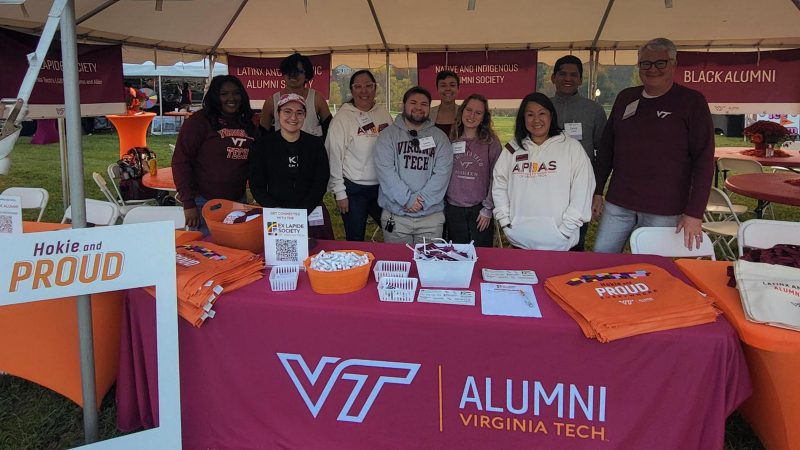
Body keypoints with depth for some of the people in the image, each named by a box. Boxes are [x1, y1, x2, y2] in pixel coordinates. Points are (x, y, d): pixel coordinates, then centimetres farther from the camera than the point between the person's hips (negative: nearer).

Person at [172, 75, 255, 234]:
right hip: (205, 204, -5)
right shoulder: (199, 121, -5)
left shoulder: (248, 124, 11)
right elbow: (180, 161, -9)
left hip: (238, 203, 5)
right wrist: (188, 203, -12)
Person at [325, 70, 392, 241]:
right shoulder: (342, 117, -7)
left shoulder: (383, 114, 5)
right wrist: (339, 192, -9)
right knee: (355, 240, 7)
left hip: (382, 187, 4)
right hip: (353, 189, -4)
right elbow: (335, 156, -8)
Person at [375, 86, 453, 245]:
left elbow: (442, 173, -4)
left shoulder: (440, 138, 7)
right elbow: (385, 170, -9)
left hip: (431, 215, 1)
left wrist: (422, 200, -15)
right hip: (395, 215, -1)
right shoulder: (388, 135, 2)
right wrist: (407, 199, -16)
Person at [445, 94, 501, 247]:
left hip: (479, 211, -2)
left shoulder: (491, 142, -2)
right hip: (453, 210, 3)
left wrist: (488, 209, -7)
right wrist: (442, 206, 7)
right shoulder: (451, 141, 7)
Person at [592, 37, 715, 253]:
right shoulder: (625, 98, 10)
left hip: (663, 211, -4)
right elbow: (606, 147, 16)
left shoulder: (692, 102, -3)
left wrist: (694, 213, -13)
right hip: (618, 203, 4)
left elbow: (704, 160, -7)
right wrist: (597, 191, 12)